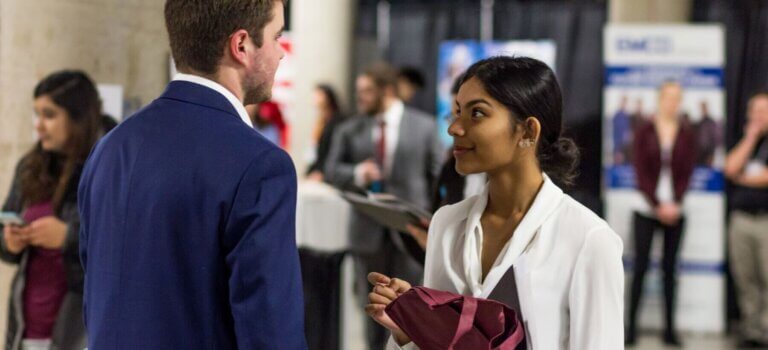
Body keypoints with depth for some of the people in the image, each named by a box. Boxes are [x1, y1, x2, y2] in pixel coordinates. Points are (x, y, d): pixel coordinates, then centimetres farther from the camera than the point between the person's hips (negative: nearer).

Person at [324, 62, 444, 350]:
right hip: (369, 232, 2)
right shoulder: (349, 130, 6)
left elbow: (439, 176, 3)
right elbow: (331, 170, 5)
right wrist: (357, 174, -17)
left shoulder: (423, 126, 2)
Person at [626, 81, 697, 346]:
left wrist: (674, 204, -10)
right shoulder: (644, 132, 2)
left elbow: (687, 172, 2)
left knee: (670, 267, 4)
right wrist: (658, 204, -10)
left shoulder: (687, 135, 6)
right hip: (647, 209, -1)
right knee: (641, 266, -3)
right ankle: (631, 325, 2)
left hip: (675, 210, 1)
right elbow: (640, 172, -2)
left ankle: (670, 328, 6)